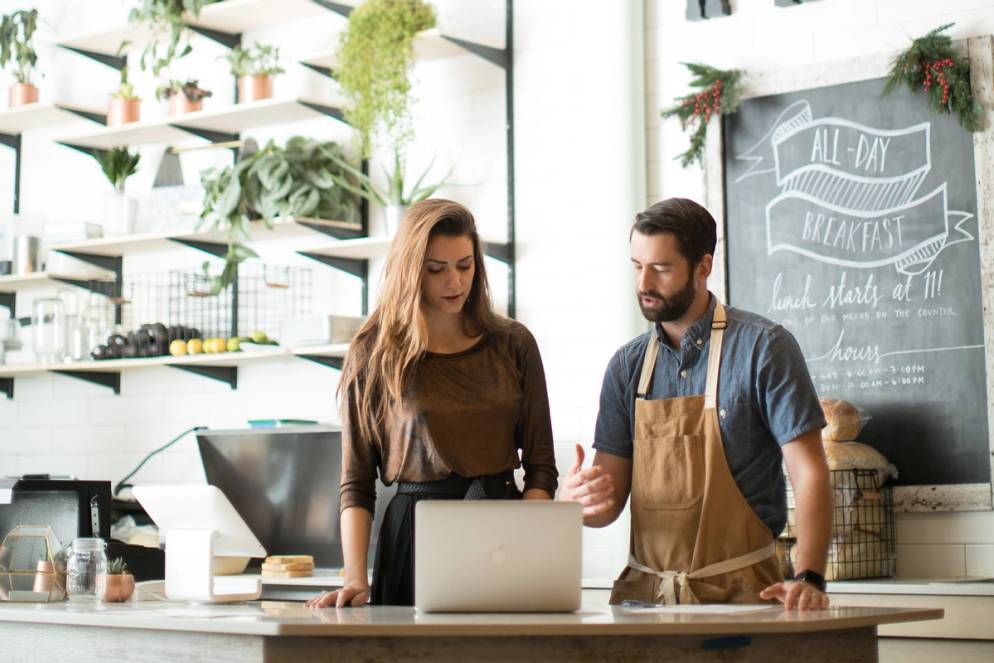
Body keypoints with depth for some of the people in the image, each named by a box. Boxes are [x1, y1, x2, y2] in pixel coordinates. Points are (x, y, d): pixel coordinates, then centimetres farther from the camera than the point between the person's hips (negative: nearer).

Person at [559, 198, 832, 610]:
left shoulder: (763, 347, -4)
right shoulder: (627, 366, 10)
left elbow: (808, 472, -8)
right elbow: (611, 497, 11)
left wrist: (809, 578, -20)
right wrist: (577, 500, -13)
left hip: (737, 593, -4)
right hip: (643, 591, 4)